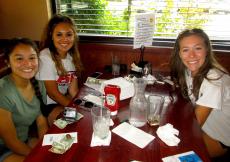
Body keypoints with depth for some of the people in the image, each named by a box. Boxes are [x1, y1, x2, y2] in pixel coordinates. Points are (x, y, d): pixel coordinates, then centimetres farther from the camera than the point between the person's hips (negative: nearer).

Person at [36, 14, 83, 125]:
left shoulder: (71, 56, -2)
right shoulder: (45, 57, -21)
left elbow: (73, 90, -3)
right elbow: (52, 92, -20)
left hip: (62, 101, 6)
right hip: (46, 105, -6)